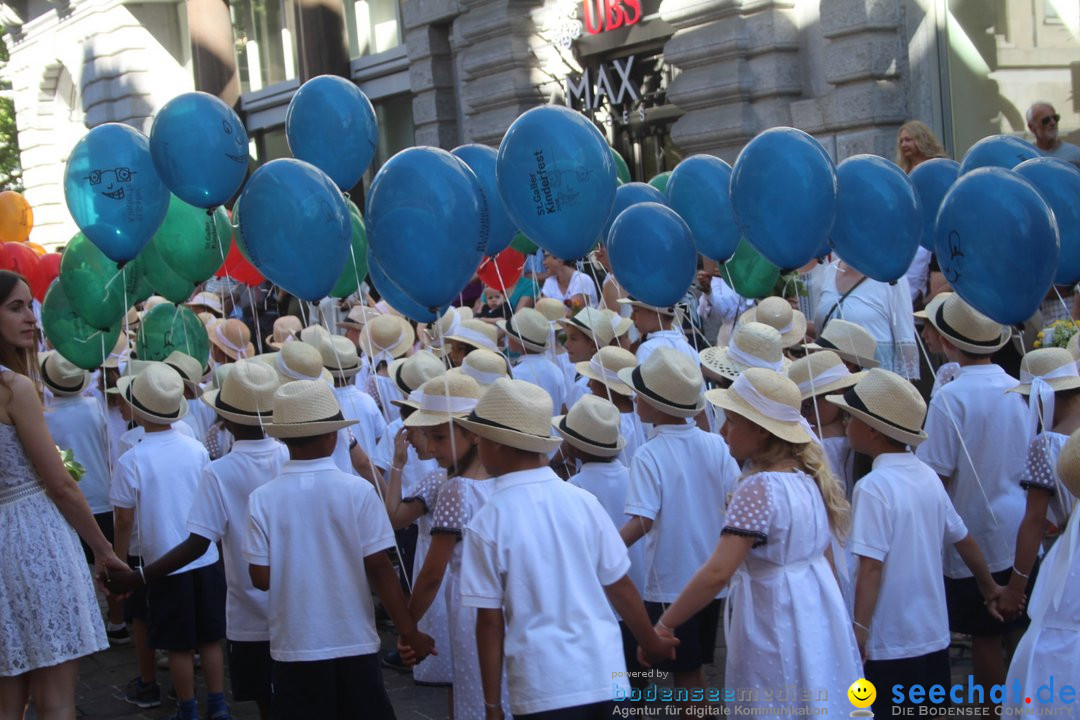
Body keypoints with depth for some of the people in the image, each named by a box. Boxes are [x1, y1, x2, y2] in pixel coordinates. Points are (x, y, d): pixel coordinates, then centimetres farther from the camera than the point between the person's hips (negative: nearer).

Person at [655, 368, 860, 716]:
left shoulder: (758, 487, -21)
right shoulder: (808, 477, 4)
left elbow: (717, 573, -26)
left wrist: (664, 625, -21)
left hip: (775, 623, -8)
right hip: (818, 616, 8)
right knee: (816, 704, 19)